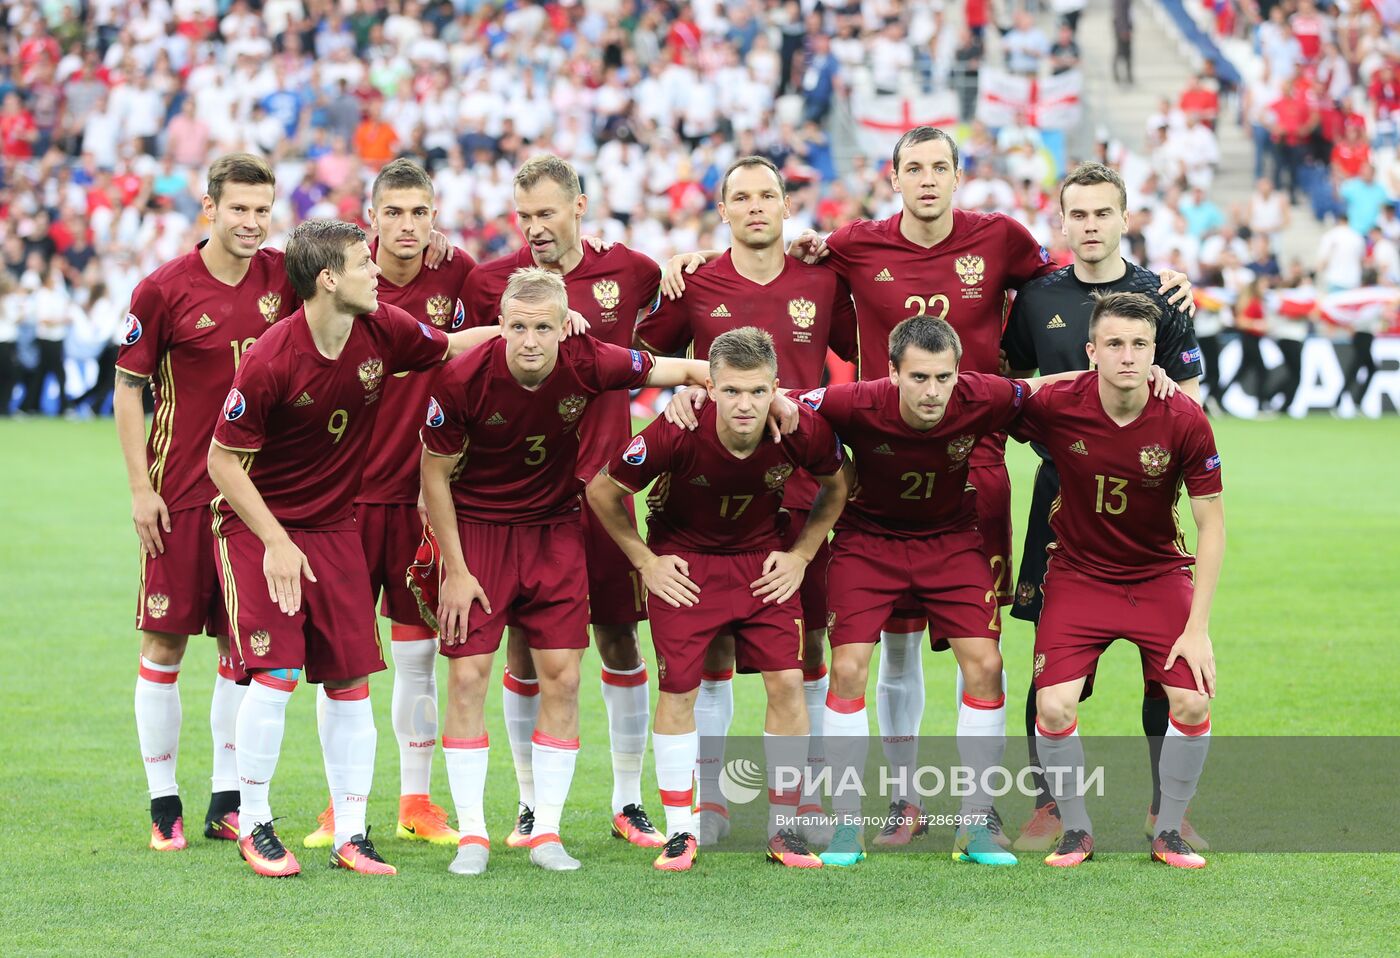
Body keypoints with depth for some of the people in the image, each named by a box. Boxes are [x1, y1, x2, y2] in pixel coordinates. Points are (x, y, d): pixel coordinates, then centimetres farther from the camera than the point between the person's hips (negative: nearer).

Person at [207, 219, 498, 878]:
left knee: (351, 678, 1)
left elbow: (447, 348, 15)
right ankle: (252, 825, 1)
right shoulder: (269, 362, -23)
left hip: (333, 525, 5)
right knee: (276, 673, -15)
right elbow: (224, 462, -15)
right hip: (257, 527, -5)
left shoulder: (383, 330, -7)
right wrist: (276, 542, -17)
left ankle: (350, 836, 9)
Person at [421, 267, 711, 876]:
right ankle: (472, 836, 2)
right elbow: (435, 476, -8)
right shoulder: (463, 381, -22)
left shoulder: (591, 364, -18)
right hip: (478, 527, -2)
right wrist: (456, 570, -8)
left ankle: (546, 833, 8)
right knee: (468, 676, -7)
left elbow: (686, 371, -3)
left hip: (555, 530, 2)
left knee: (561, 677, -2)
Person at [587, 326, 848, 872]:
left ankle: (783, 828, 7)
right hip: (684, 560, -2)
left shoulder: (803, 433, -24)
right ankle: (679, 832, 8)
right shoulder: (676, 434, -30)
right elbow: (602, 489, -12)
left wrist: (802, 554, -4)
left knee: (786, 682, -6)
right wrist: (645, 561, -8)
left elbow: (834, 487, 2)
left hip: (763, 558, 2)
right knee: (677, 690, -5)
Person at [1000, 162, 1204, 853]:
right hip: (1061, 490, 1)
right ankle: (1049, 805, 7)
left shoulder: (1160, 296, 4)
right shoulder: (1037, 297, 8)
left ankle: (1167, 803, 12)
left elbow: (1190, 400, 6)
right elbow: (1013, 382, 19)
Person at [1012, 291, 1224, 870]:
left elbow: (1211, 524, -10)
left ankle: (1168, 832, 11)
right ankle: (1076, 831, 9)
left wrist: (1198, 627, -13)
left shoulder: (1184, 420, -17)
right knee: (1054, 705, -16)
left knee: (1193, 702, -13)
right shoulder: (1054, 408, -19)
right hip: (1078, 574, 0)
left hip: (1160, 576, 0)